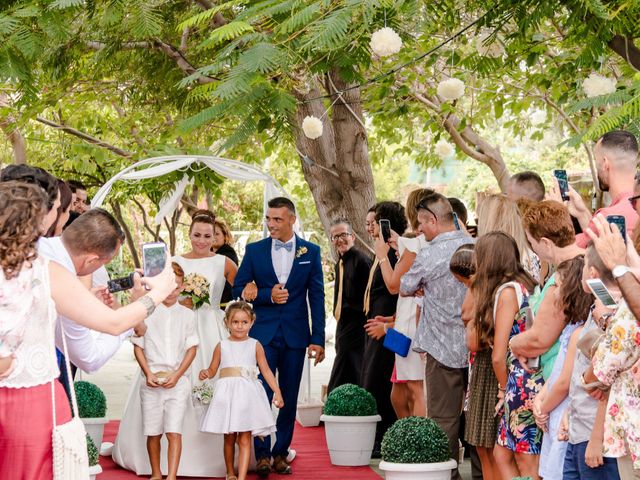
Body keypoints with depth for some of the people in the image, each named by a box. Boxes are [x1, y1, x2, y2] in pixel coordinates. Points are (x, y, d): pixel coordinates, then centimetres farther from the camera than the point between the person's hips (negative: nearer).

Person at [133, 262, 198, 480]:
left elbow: (192, 348, 4)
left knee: (174, 431, -10)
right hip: (152, 381, 1)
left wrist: (176, 375, -7)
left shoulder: (187, 315, 5)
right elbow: (138, 346, 5)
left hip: (177, 381, -1)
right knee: (153, 432, 6)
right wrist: (148, 373, -7)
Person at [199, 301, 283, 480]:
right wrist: (205, 373, -12)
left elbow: (266, 371, 6)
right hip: (227, 394, 1)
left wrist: (277, 392, 1)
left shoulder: (255, 345, 5)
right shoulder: (222, 346, 7)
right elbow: (212, 369, 11)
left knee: (244, 439, -6)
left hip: (247, 394, -1)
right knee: (229, 438, 10)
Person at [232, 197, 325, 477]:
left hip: (295, 335, 1)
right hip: (263, 333, -1)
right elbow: (239, 289, 4)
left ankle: (281, 453, 15)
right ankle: (262, 454, 2)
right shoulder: (254, 250, 3)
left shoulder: (311, 252, 3)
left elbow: (316, 296, 3)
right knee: (261, 394, -5)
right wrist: (267, 295, -13)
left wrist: (317, 339, -2)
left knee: (289, 398, 6)